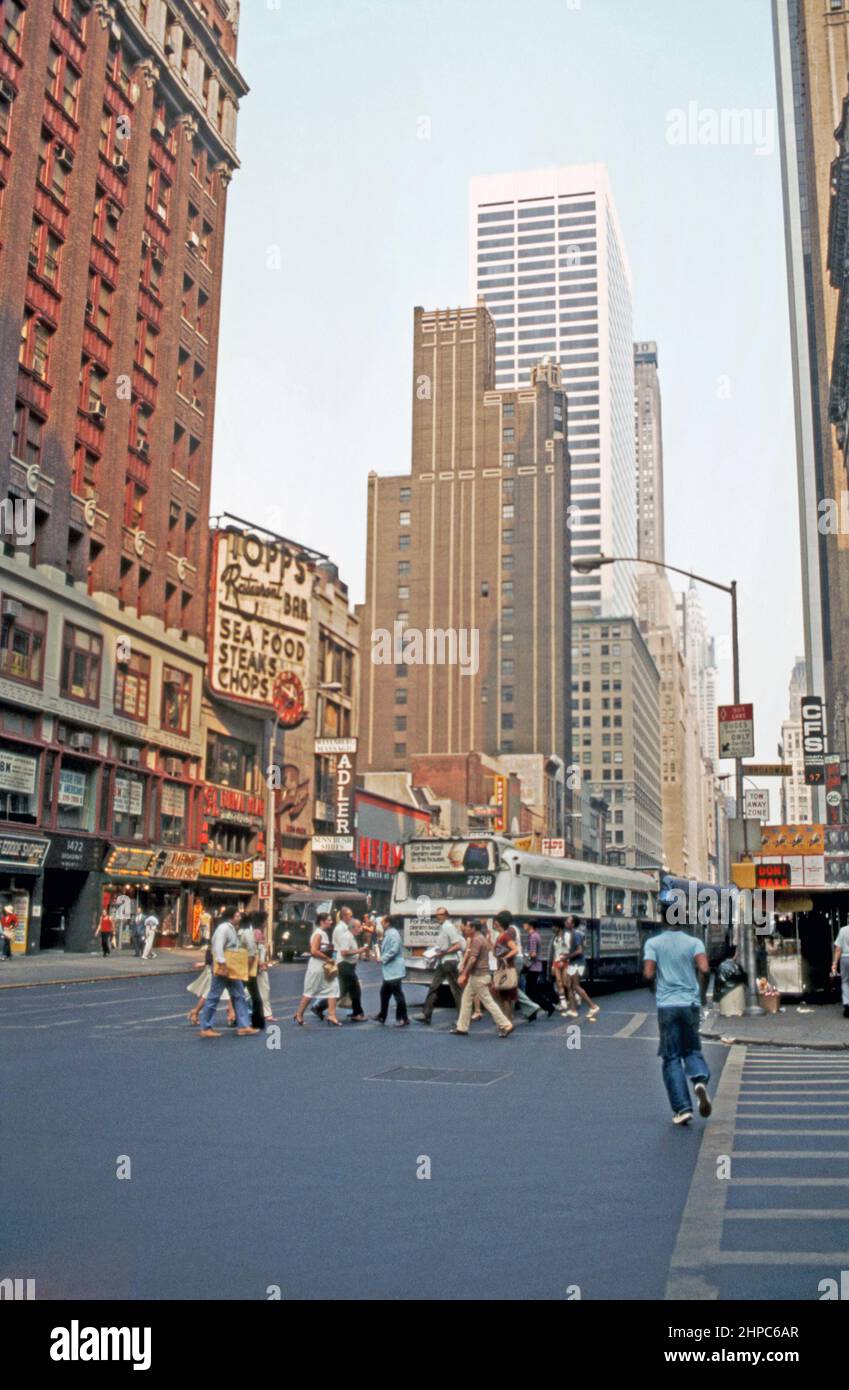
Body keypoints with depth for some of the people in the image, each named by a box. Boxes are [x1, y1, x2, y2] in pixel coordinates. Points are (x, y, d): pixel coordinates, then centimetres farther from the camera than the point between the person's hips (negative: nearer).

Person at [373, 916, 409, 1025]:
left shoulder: (393, 934, -18)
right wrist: (382, 959, 8)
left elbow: (394, 950, -24)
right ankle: (382, 1016, 30)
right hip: (388, 971, 11)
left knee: (398, 994, -5)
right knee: (384, 992, 19)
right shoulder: (388, 933, 14)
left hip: (394, 970, -11)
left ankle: (403, 1019, 0)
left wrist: (383, 959, -15)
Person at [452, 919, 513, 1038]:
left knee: (487, 1001, -7)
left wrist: (463, 975, -20)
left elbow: (472, 959, -22)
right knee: (466, 999, 13)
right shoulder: (481, 938, 16)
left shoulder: (477, 940, -16)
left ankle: (505, 1026, -5)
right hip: (476, 975, 11)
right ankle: (462, 1028, 16)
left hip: (479, 976, -11)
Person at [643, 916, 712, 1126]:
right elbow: (704, 970, -12)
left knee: (671, 1058, 6)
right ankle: (700, 1079, -14)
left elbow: (648, 975, -9)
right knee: (692, 1050, 17)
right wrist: (702, 995, 4)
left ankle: (682, 1108, -1)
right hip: (690, 1004, 1)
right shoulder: (694, 942, 2)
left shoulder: (653, 943, 0)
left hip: (666, 1005, -1)